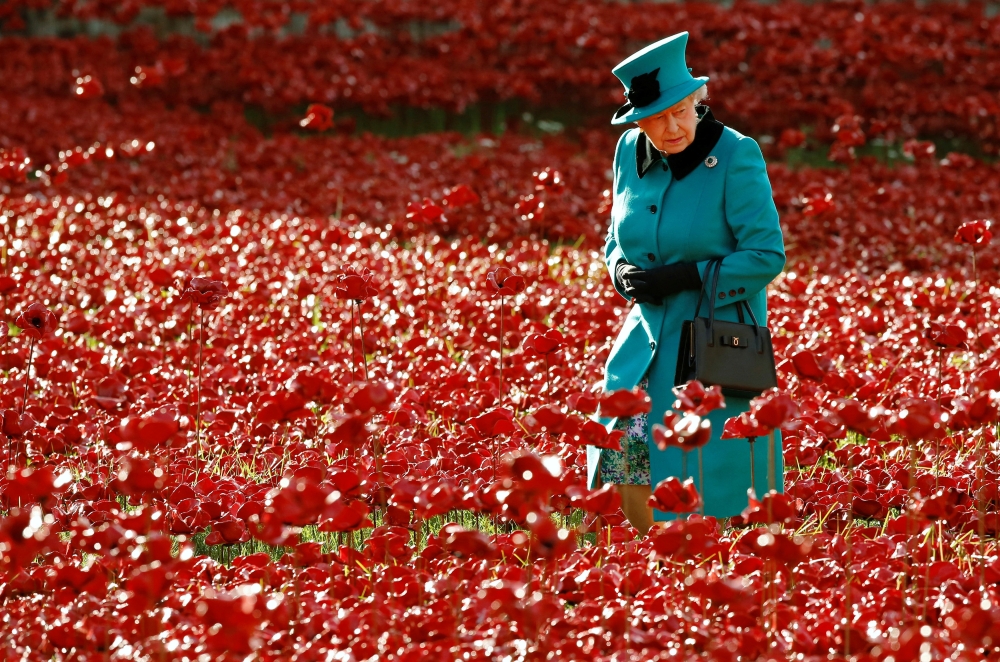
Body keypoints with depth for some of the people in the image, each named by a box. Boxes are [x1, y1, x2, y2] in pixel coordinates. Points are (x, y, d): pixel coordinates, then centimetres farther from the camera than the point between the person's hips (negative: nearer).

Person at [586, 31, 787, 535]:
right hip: (651, 336, 5)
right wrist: (622, 270, -5)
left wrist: (684, 277, -20)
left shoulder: (736, 157, -15)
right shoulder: (631, 153, 3)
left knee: (702, 481, -2)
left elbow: (766, 256, -15)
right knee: (626, 460, -1)